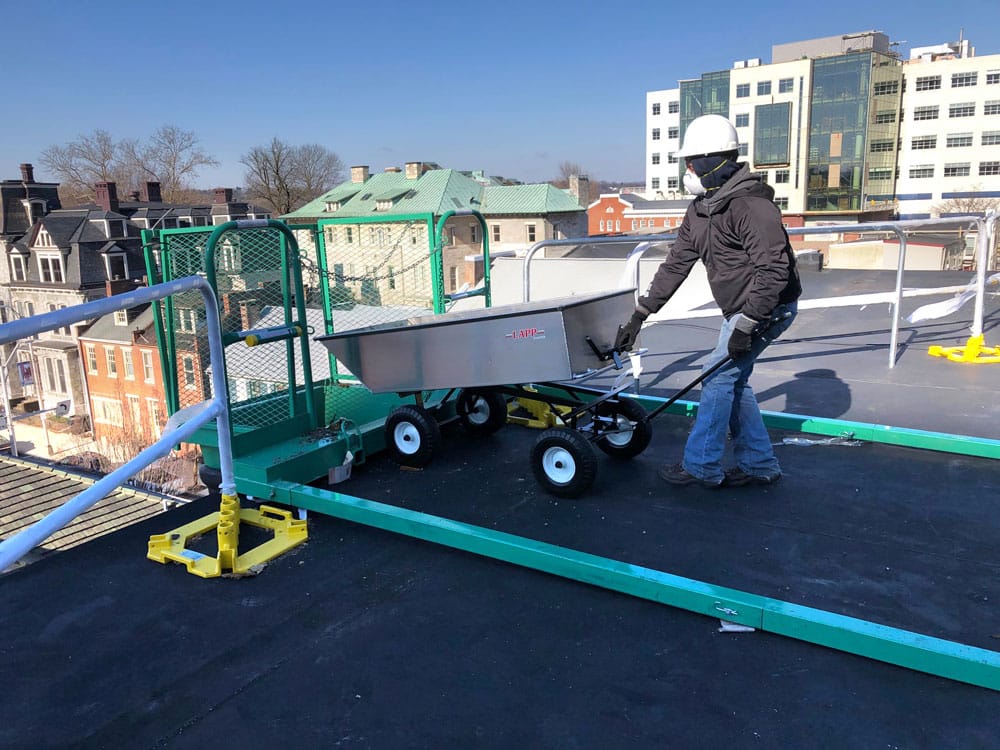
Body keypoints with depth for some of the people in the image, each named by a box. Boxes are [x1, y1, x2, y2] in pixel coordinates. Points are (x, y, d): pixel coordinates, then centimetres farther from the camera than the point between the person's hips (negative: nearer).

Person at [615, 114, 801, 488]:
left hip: (768, 307, -9)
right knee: (733, 381, 11)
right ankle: (759, 464, 22)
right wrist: (639, 315, 5)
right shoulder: (701, 209, 6)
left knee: (719, 376, -6)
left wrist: (746, 324, -27)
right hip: (738, 308, 9)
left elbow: (773, 271, -27)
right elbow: (676, 264, 8)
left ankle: (701, 467, 6)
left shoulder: (751, 205, -23)